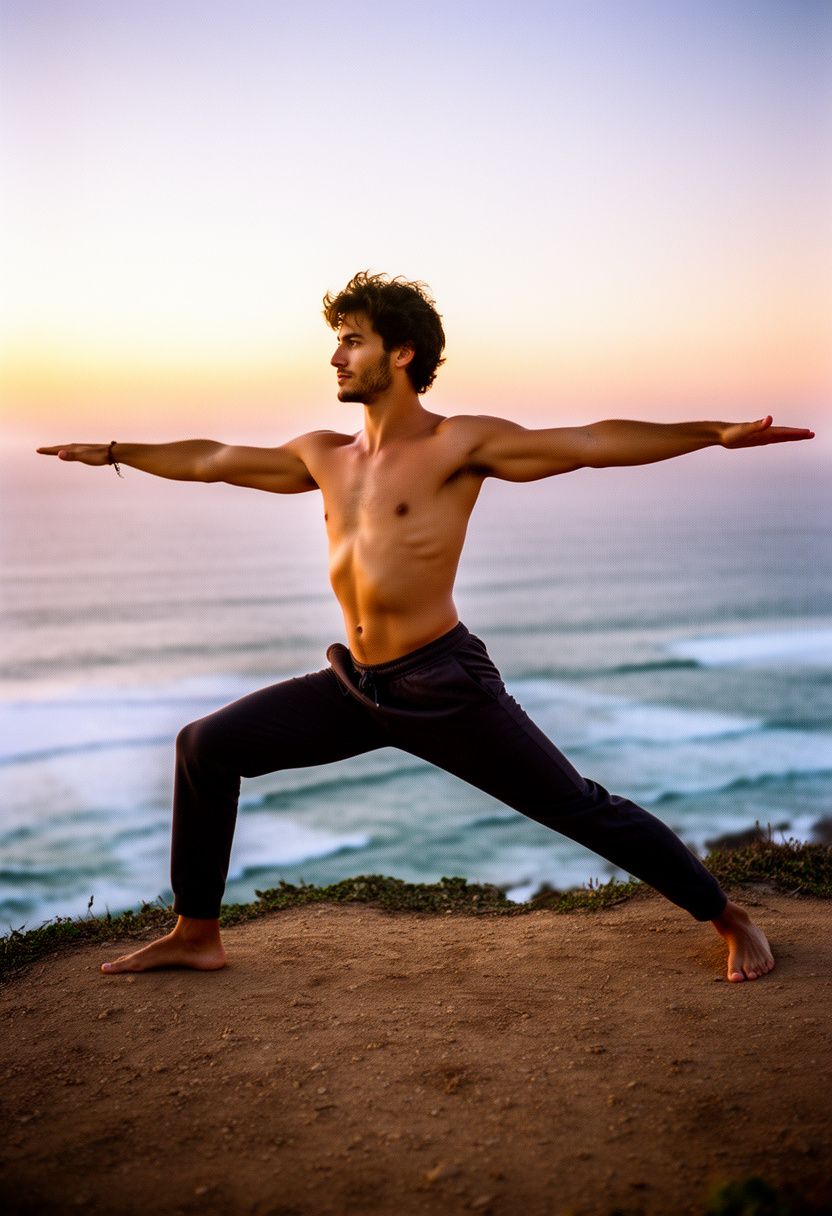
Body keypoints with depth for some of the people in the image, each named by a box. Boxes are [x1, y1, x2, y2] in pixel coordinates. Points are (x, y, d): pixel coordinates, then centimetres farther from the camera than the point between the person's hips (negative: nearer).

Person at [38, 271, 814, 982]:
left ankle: (729, 920, 17)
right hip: (353, 686, 7)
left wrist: (715, 433, -21)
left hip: (442, 687, -6)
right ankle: (196, 934, 19)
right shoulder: (326, 457, 11)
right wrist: (116, 453, 33)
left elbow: (591, 443, -14)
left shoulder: (460, 444, -7)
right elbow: (212, 461, 24)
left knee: (582, 809, -3)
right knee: (205, 748, 6)